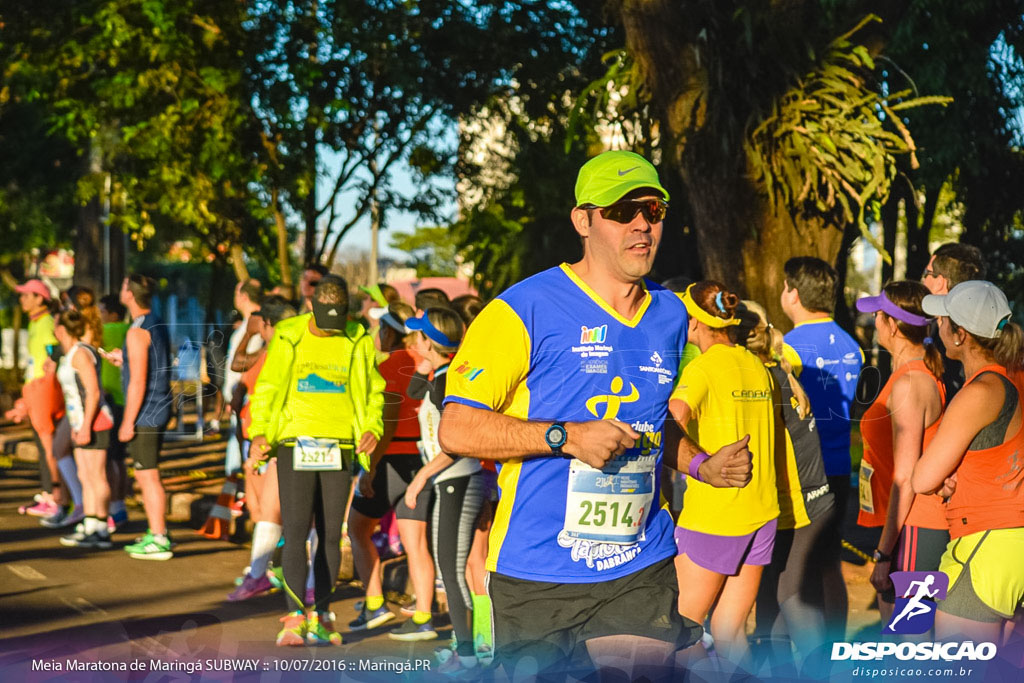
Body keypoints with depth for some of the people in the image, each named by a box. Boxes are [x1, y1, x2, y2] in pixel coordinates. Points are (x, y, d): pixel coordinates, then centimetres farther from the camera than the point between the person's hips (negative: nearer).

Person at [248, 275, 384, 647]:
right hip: (294, 445, -2)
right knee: (295, 531, -9)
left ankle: (319, 614, 17)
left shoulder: (357, 342, 5)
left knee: (331, 535, 6)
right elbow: (266, 389, 5)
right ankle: (295, 618, -11)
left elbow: (373, 392, 14)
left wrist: (372, 428, -4)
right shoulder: (288, 338, 1)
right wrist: (259, 433, -9)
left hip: (339, 449, 2)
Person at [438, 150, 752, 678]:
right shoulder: (526, 309, -9)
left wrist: (703, 465, 8)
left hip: (642, 574, 5)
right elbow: (456, 430, -12)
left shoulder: (670, 315, 11)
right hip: (536, 578, -4)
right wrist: (566, 437, -21)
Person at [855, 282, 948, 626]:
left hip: (911, 531, -10)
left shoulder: (908, 384, -18)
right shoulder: (927, 374, 12)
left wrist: (884, 553, -19)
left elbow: (906, 478, -20)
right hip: (928, 525, 10)